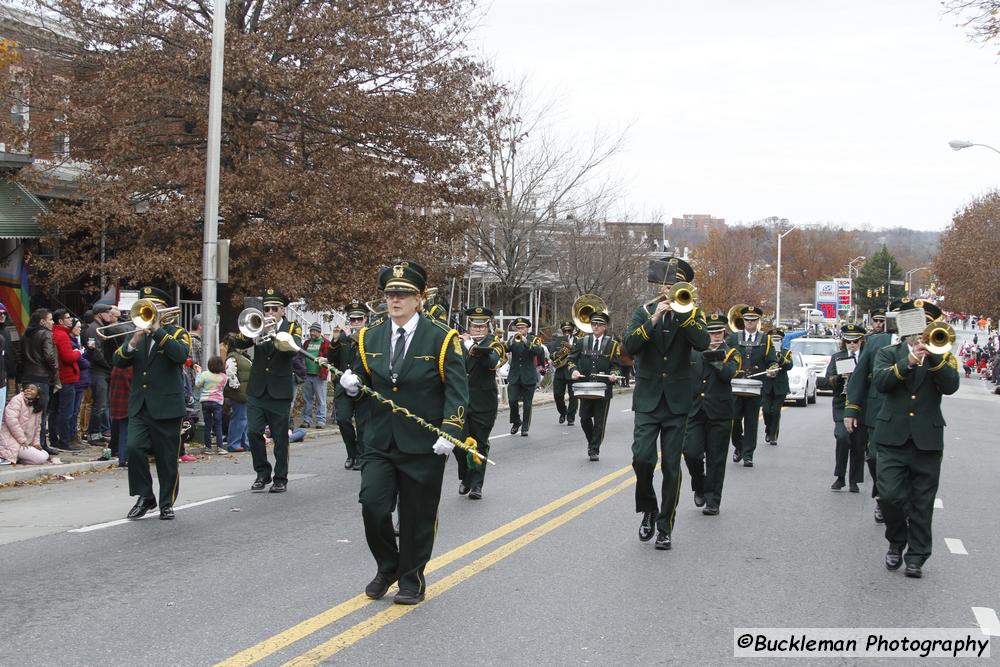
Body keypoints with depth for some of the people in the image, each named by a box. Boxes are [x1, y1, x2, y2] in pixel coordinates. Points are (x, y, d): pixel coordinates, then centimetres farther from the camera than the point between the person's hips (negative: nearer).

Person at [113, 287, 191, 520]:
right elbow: (119, 361, 2)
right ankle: (144, 497, 1)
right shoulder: (136, 334, 15)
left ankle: (167, 503, 16)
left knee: (167, 458, 2)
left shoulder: (177, 333, 3)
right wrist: (134, 342, -15)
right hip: (139, 405, 3)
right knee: (133, 447, -14)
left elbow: (181, 355, -19)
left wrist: (158, 330, -20)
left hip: (166, 406, -3)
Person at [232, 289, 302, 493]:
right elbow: (238, 343, -6)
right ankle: (262, 474, 12)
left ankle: (280, 478, 13)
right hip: (256, 390, 2)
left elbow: (294, 349, -18)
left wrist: (274, 335, -31)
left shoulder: (292, 328, 3)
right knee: (254, 432, -3)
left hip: (280, 392, -2)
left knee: (280, 437, 3)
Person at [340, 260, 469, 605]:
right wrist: (352, 382, -7)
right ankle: (387, 567, 16)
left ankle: (412, 580, 23)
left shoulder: (442, 338, -5)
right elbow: (364, 379, 17)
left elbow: (457, 391, -8)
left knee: (417, 518, 5)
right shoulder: (370, 337, 7)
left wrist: (450, 431, -21)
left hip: (423, 446, -3)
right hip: (380, 443, 3)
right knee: (373, 506, -9)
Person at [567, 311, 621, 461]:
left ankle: (594, 450, 10)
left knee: (599, 421, 1)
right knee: (585, 418, 3)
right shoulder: (582, 342, 8)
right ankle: (591, 442, 28)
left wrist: (614, 374, -18)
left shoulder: (612, 344, 4)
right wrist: (574, 370, -11)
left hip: (603, 389, -2)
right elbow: (571, 359, 9)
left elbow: (617, 365, 3)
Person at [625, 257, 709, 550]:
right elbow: (629, 346, -11)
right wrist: (654, 319, -20)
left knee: (671, 466, 2)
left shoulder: (691, 314, 5)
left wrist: (680, 311, -20)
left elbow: (702, 343, -16)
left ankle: (665, 526, 12)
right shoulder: (644, 312, 5)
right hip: (648, 399, 0)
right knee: (642, 457, -14)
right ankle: (649, 509, 11)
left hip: (677, 402, 0)